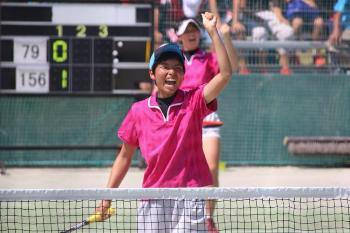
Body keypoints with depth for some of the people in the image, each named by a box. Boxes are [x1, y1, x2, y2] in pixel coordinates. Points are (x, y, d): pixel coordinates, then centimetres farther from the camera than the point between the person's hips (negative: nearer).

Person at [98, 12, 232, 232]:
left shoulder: (193, 101, 0)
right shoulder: (139, 111, 6)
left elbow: (225, 74, -13)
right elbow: (125, 156, 14)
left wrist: (213, 31, -16)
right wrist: (107, 197, 9)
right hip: (152, 201, 2)